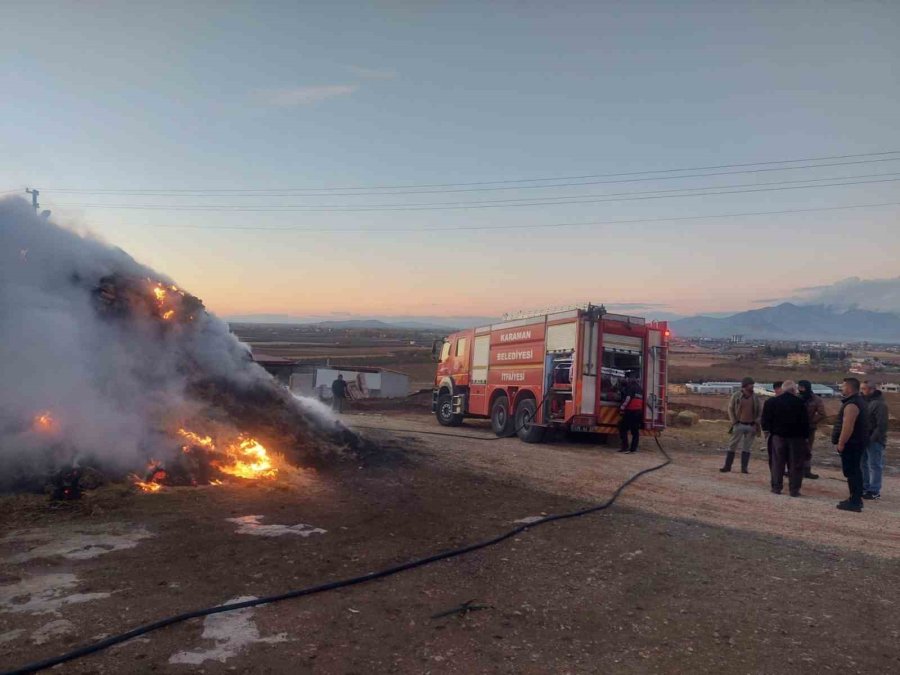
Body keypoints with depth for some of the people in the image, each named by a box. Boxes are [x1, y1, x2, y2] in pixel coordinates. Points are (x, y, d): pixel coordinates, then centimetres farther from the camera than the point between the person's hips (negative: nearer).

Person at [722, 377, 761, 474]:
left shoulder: (755, 397, 4)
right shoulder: (736, 396, -3)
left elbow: (760, 411, 9)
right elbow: (730, 408, 1)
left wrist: (756, 423, -2)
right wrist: (734, 422, -5)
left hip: (751, 426, 2)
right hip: (739, 425, -2)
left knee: (746, 447, 5)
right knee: (732, 446, 1)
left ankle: (744, 468, 10)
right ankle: (727, 466, 7)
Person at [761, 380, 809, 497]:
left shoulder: (772, 402, -2)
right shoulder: (800, 403, -8)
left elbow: (766, 421, -1)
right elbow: (805, 422, -8)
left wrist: (771, 431, 11)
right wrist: (805, 436, 0)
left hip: (778, 436, 2)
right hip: (796, 437, -2)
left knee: (778, 463, 8)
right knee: (795, 465, 5)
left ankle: (776, 487, 10)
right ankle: (794, 489, 6)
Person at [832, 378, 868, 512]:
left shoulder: (851, 405, -21)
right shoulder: (858, 401, 14)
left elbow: (848, 427, -27)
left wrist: (841, 443, -21)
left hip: (851, 443, -11)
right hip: (856, 442, 11)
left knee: (851, 472, -7)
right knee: (855, 471, 16)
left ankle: (854, 502, -5)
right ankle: (856, 499, 25)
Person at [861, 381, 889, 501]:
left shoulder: (880, 403, -16)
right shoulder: (865, 401, 11)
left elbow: (882, 425, -21)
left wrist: (872, 438, -21)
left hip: (874, 440, -9)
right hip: (865, 439, 9)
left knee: (874, 466, -2)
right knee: (864, 464, 15)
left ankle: (874, 491, 5)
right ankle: (865, 487, 26)